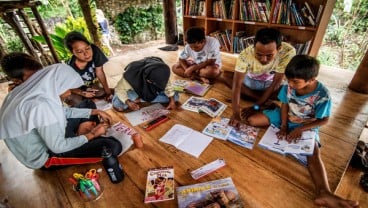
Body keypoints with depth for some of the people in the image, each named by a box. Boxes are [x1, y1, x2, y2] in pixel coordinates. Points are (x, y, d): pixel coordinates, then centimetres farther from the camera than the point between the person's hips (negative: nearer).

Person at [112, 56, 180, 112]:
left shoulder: (159, 71, -28)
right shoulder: (132, 72, -37)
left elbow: (167, 85, -11)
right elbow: (120, 88, -23)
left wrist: (172, 101, -20)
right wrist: (128, 102, -38)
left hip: (152, 92, 4)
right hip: (135, 90, -3)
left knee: (175, 96, -16)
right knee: (117, 104, -28)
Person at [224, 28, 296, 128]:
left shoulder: (288, 51, -32)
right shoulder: (246, 54, -34)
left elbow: (276, 82, -27)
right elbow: (237, 85, -36)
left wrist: (256, 106, -29)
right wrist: (236, 113, -45)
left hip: (271, 83, -1)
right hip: (250, 81, 1)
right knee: (224, 76, -25)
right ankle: (264, 100, -19)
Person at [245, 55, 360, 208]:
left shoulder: (322, 95, -25)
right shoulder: (289, 85, -17)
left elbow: (323, 120, -15)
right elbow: (284, 105, -4)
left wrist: (300, 129, -24)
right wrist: (283, 126, -14)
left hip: (306, 126, -4)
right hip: (284, 118, 4)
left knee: (314, 155, -28)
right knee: (251, 120, -12)